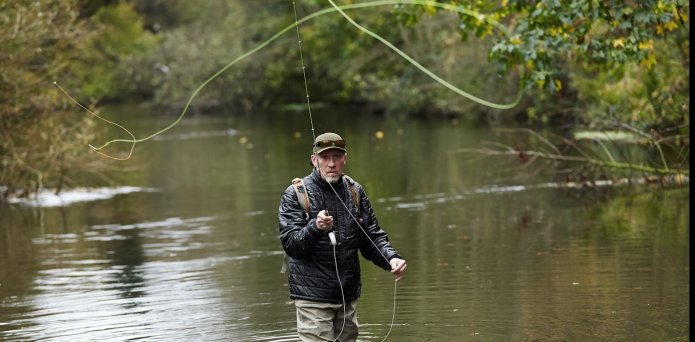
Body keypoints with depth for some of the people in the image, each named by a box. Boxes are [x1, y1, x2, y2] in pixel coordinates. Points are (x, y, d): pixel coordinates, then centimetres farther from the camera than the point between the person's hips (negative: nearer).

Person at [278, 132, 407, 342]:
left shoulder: (355, 192, 7)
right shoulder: (296, 194, -7)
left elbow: (372, 237, 10)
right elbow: (290, 244, -14)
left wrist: (391, 258, -9)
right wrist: (315, 228, -33)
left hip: (349, 295, 5)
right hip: (313, 296, -5)